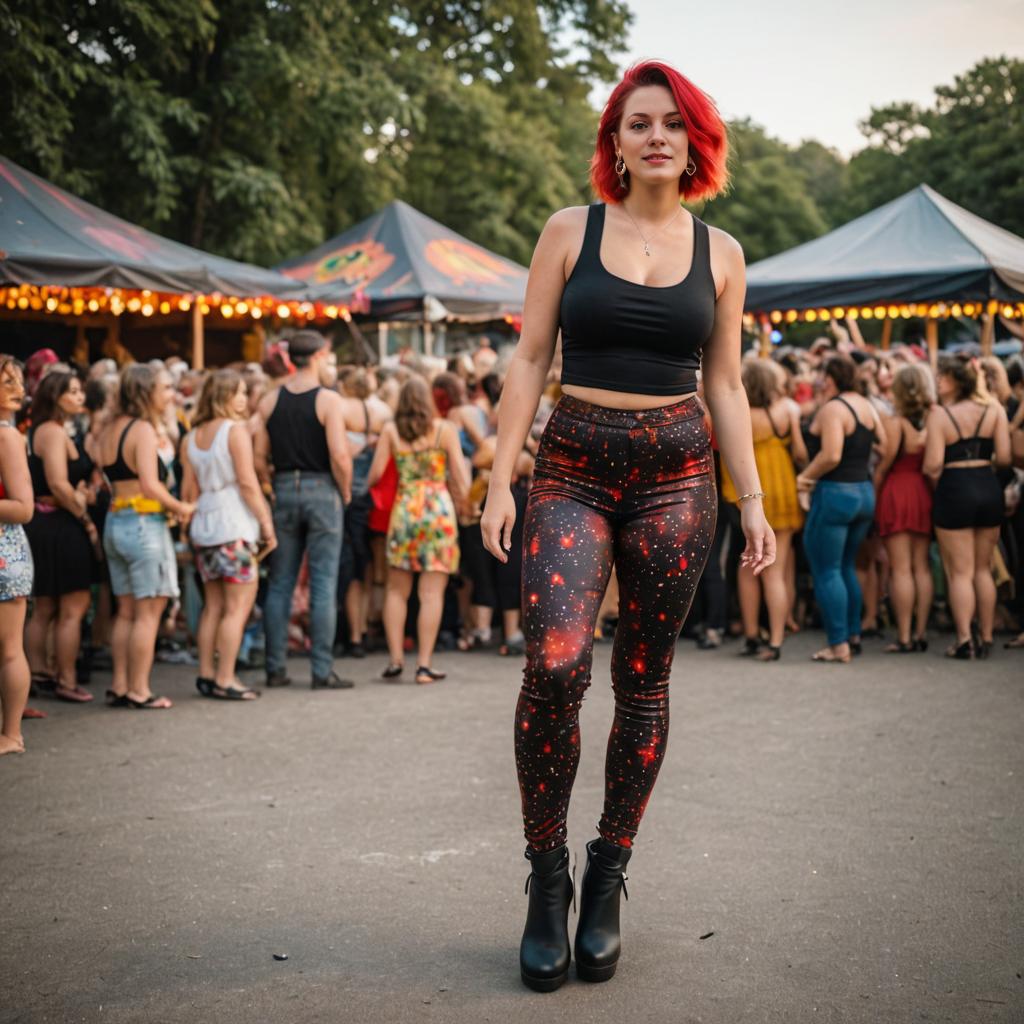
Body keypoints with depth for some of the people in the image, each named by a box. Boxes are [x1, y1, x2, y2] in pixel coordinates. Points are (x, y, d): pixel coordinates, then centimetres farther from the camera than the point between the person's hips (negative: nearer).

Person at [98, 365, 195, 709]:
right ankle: (139, 691, 0)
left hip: (114, 522, 8)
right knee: (148, 612, -2)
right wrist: (180, 508, -7)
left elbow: (109, 480, 11)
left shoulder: (108, 431, 12)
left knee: (126, 610, 14)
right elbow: (151, 485, -21)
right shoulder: (143, 429, -12)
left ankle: (119, 687, 17)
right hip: (145, 523, -8)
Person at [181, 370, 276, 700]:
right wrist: (267, 522, -8)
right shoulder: (236, 429, -9)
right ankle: (225, 680, -4)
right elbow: (247, 483, -13)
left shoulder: (192, 437, 11)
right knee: (238, 606, -2)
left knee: (213, 605, 14)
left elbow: (189, 489, 12)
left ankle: (206, 674, 16)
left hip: (203, 524, 7)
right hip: (235, 524, -7)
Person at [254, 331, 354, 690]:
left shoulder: (269, 400, 5)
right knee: (323, 585, 0)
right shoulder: (328, 400, -9)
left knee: (279, 584, 10)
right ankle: (322, 671, 2)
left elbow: (259, 457, 3)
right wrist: (345, 493, -2)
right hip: (322, 489, -4)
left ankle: (275, 668, 13)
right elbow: (340, 456, -17)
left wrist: (276, 487, 14)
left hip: (283, 491, 5)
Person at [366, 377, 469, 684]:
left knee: (397, 590, 13)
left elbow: (375, 474, -1)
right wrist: (462, 491, 20)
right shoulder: (445, 429, 0)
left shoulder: (390, 431, 2)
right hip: (439, 510, -1)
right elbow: (461, 480, 0)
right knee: (432, 592, -1)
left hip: (404, 509, 1)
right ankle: (424, 663, -2)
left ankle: (394, 659, 9)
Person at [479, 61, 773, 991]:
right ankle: (546, 878, -1)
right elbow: (530, 361, 3)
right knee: (555, 663, -19)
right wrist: (500, 480, -5)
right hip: (574, 468, -1)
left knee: (644, 681, 4)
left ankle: (606, 883, 19)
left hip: (676, 474, 2)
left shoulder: (719, 253, 9)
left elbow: (725, 385, 11)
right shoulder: (571, 232, 5)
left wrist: (753, 501, 5)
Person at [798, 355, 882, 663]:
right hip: (865, 493, 9)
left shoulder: (832, 409, -16)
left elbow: (831, 455, -25)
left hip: (834, 494, -8)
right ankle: (853, 635, 22)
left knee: (826, 571, -2)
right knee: (846, 567, 20)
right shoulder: (866, 405, 8)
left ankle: (839, 645, -3)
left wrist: (806, 476, -13)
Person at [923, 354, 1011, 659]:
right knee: (983, 569, 16)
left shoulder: (939, 414, -10)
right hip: (989, 488, 4)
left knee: (960, 572, 3)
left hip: (954, 489, -4)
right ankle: (986, 638, 19)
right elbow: (1004, 457, -3)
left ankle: (965, 641, 0)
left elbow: (933, 465, -15)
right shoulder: (994, 409, 1)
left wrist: (934, 479, 7)